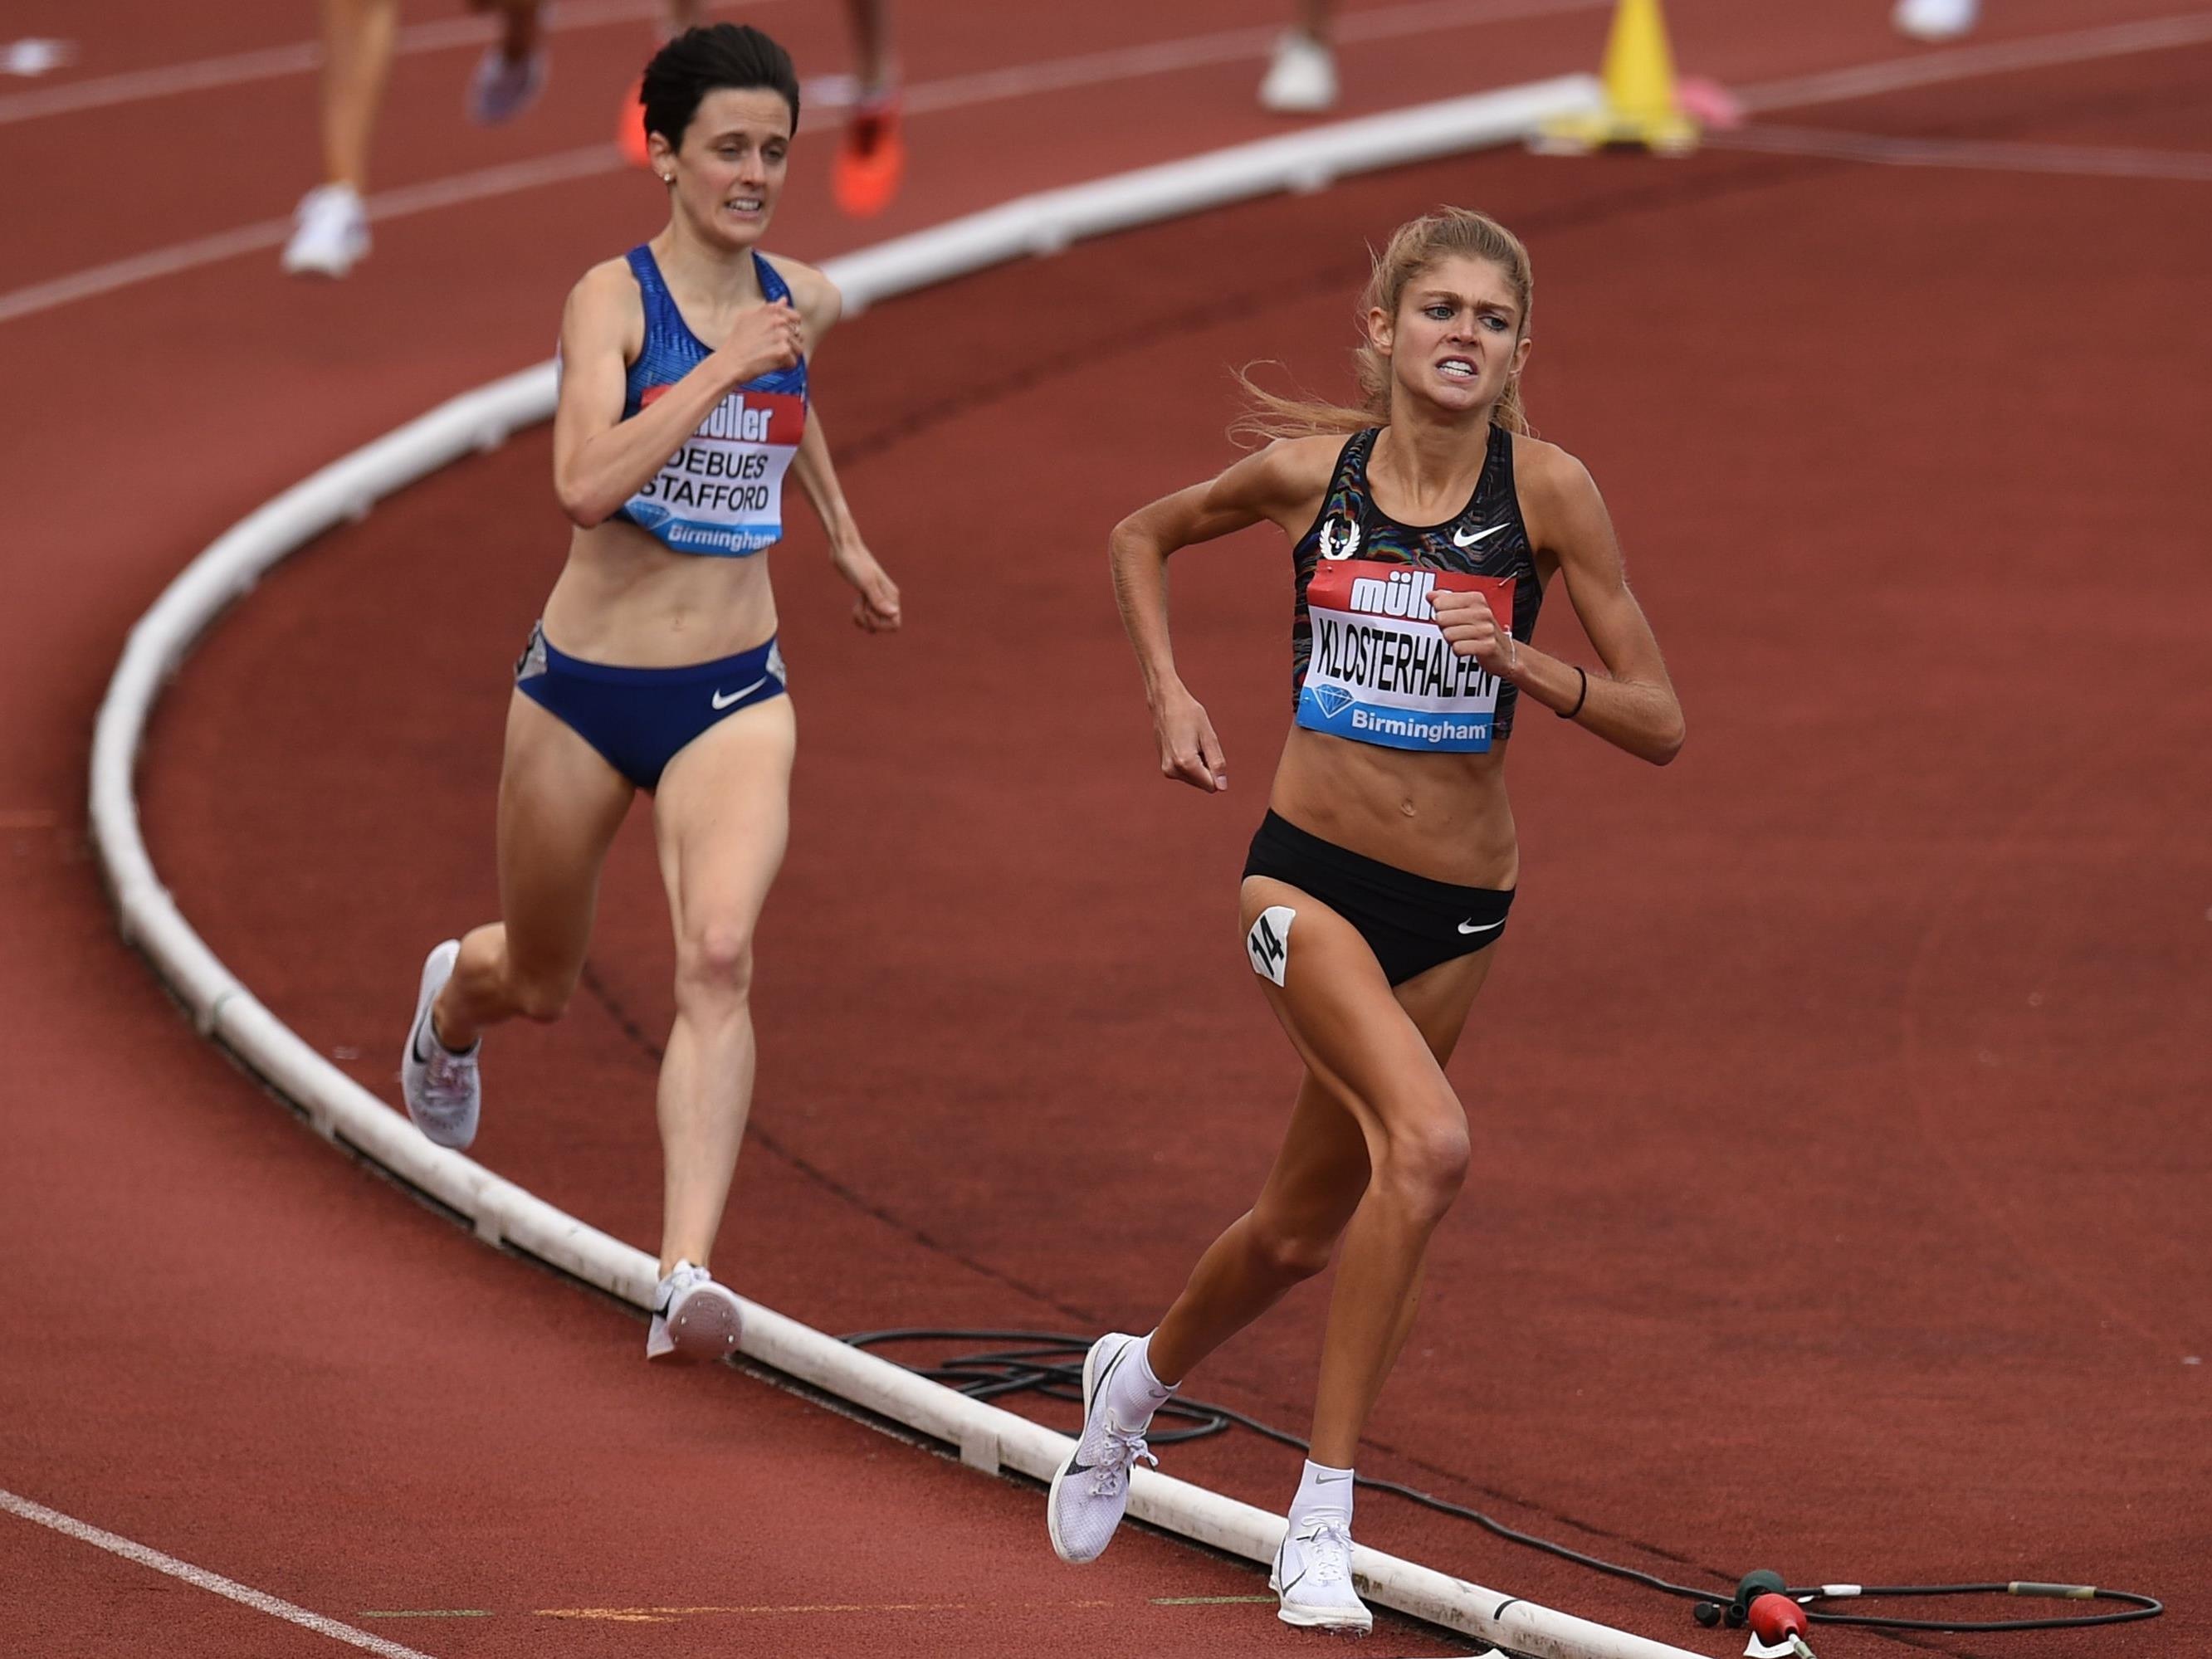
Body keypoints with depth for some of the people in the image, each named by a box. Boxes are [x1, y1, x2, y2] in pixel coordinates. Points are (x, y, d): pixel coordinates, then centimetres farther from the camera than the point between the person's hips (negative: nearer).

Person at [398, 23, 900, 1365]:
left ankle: (689, 1277, -30)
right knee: (540, 986, 18)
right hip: (586, 687, -2)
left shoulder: (804, 302, 2)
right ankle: (453, 998, 58)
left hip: (732, 697, 2)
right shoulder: (615, 298, -13)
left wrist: (842, 533, 32)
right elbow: (587, 483, -29)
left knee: (719, 955, -24)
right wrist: (724, 370, -29)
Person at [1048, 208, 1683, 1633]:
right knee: (1428, 1143, -27)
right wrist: (1169, 693, 2)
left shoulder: (1548, 491, -8)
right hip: (1310, 872, -2)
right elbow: (1145, 535, 16)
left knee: (1305, 1226, 15)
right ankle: (1323, 1519, -18)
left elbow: (1658, 724, -6)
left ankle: (1142, 1377, 47)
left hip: (1460, 909, 2)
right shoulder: (1311, 472, -5)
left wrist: (1521, 662, -21)